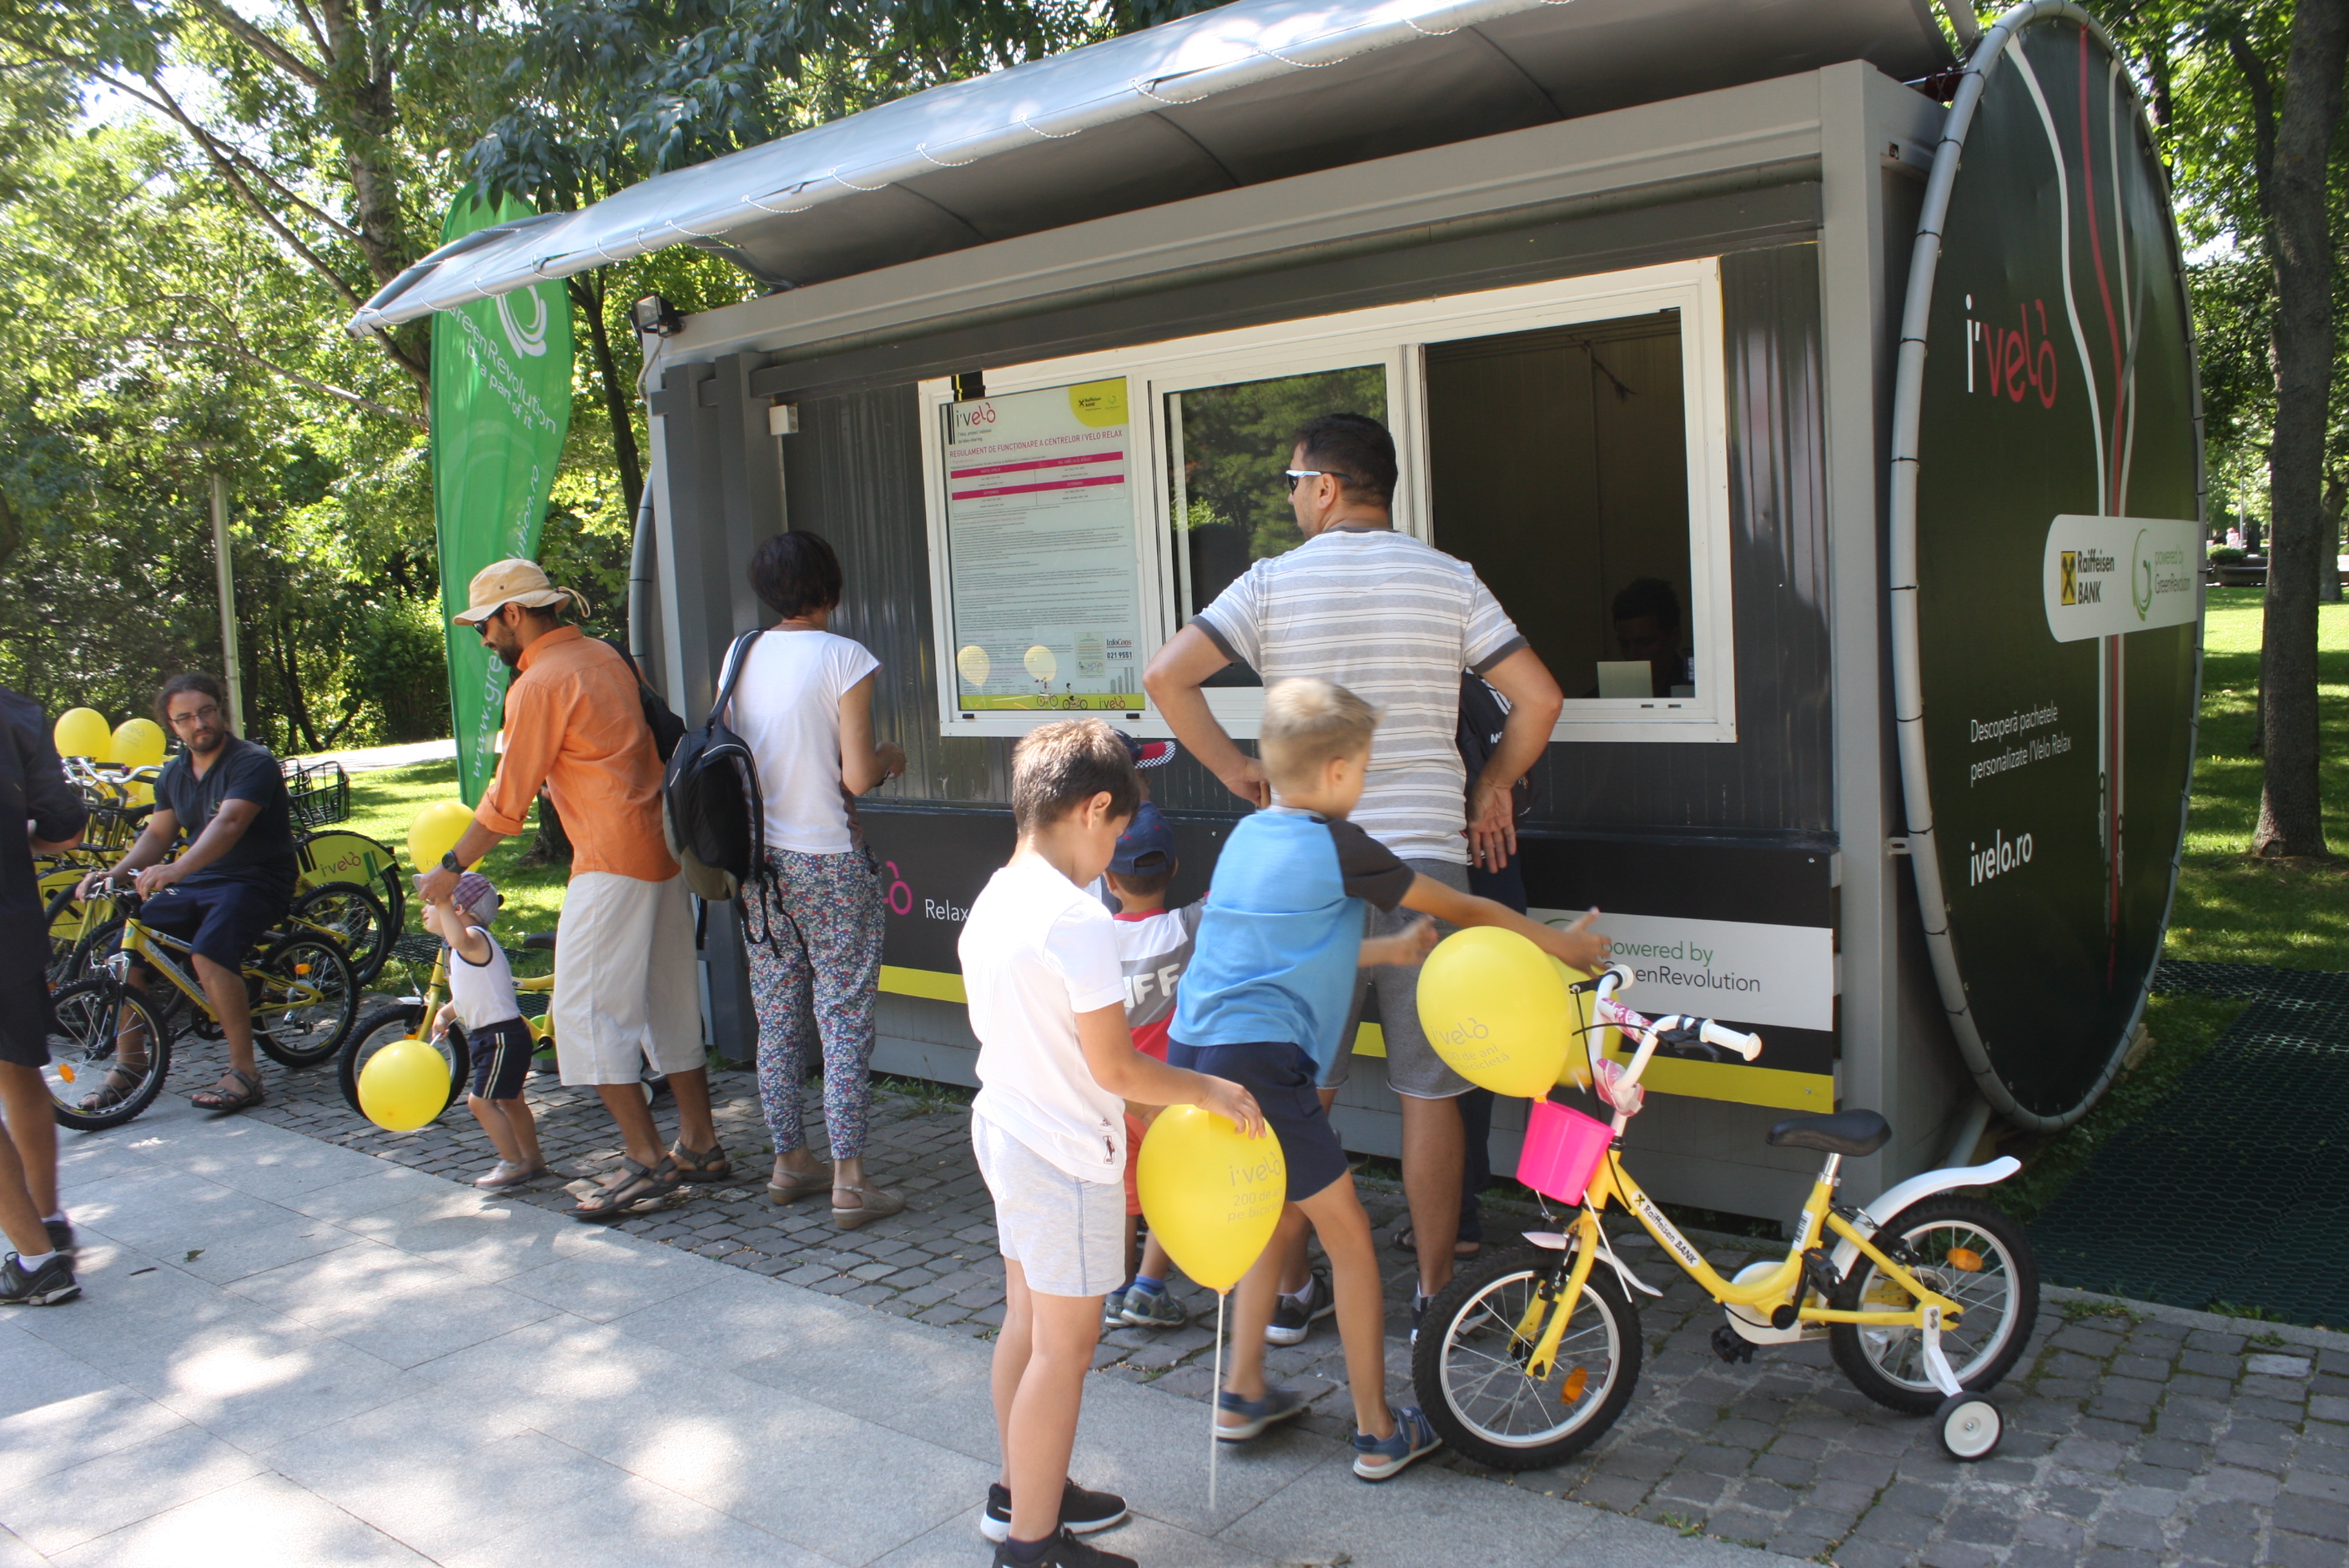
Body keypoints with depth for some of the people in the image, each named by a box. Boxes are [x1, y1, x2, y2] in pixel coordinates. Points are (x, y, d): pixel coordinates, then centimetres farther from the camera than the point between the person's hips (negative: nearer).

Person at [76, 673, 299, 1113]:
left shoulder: (253, 762, -13)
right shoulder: (174, 773, 12)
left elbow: (228, 823, -29)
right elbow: (157, 833, 13)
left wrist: (175, 869, -44)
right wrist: (114, 872, -7)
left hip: (254, 881, -7)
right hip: (195, 884, 7)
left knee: (210, 953, -33)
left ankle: (245, 1073, -26)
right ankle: (129, 1065, 10)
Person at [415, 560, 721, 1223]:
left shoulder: (540, 684, -11)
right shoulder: (605, 657, 14)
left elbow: (508, 802, -8)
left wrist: (451, 868, 3)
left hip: (611, 863, -9)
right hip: (664, 850, 9)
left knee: (588, 1010, -3)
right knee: (670, 1002, 14)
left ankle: (647, 1164, -3)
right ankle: (700, 1145, 21)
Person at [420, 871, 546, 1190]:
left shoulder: (475, 938, -19)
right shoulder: (467, 946, 13)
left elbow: (460, 940, -47)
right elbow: (467, 995, 23)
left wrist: (443, 904, -51)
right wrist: (445, 1013, 9)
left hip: (502, 1037, -11)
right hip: (488, 1036, 11)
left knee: (480, 1101, -7)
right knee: (509, 1100, 18)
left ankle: (514, 1164, 3)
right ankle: (532, 1159, 29)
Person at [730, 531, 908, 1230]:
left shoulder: (742, 657, 4)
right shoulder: (844, 658, -12)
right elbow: (856, 779, -15)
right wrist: (889, 759, 5)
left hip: (761, 859, 6)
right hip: (829, 862, -5)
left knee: (778, 1016, 14)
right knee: (845, 1017, 1)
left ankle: (789, 1161, 24)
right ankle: (849, 1181, 3)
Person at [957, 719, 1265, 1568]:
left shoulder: (991, 900, 3)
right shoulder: (1076, 919, -25)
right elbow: (1114, 1067, -23)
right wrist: (1211, 1091, -9)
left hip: (1004, 1130, 9)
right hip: (1066, 1156, -9)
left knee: (1026, 1320, 22)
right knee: (1065, 1346, 4)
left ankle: (1021, 1490, 38)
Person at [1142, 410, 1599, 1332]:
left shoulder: (1270, 584, 0)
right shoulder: (1450, 581, 3)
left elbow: (1165, 677, -8)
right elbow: (1539, 698, -1)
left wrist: (1232, 768, 3)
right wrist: (1493, 784, 14)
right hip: (1425, 861, 1)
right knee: (1429, 1091, 9)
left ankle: (1291, 1287, 22)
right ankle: (1435, 1292, 18)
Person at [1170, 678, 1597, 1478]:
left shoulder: (1245, 836, 16)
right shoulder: (1338, 847, -6)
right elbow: (1464, 910, 4)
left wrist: (1391, 949, 29)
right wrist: (1559, 943, 18)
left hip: (1191, 1054, 8)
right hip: (1259, 1064, -8)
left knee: (1280, 1213, 25)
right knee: (1348, 1234, 7)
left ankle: (1241, 1396, 31)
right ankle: (1378, 1432, 16)